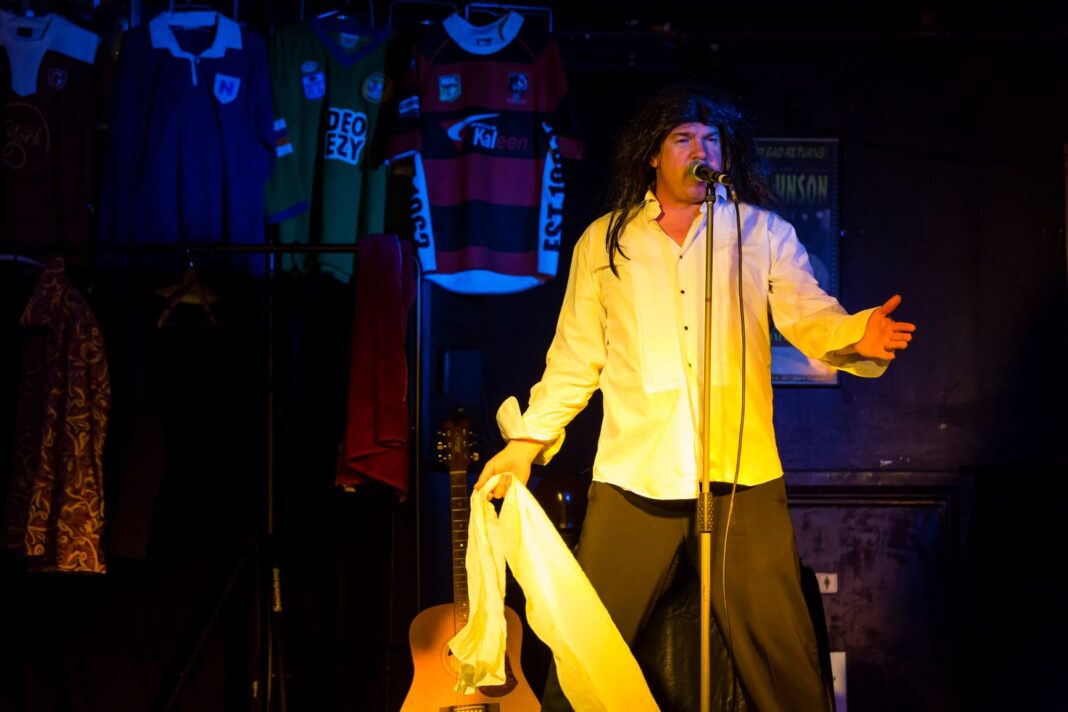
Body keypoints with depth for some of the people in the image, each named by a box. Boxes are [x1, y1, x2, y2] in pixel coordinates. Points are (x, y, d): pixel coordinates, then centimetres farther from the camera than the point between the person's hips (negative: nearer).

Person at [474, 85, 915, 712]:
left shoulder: (763, 232, 12)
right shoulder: (604, 240, 14)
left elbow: (808, 315, 1)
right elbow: (575, 355, 16)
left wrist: (856, 335, -21)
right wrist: (529, 438, 9)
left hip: (741, 474, 0)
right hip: (633, 474, 1)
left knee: (781, 655, 0)